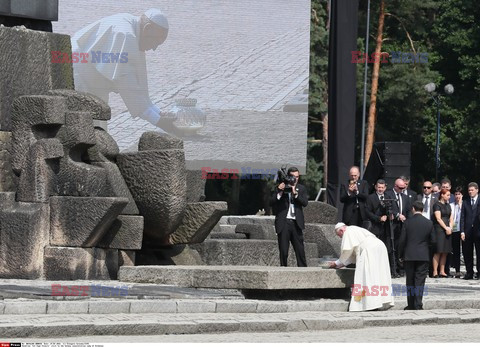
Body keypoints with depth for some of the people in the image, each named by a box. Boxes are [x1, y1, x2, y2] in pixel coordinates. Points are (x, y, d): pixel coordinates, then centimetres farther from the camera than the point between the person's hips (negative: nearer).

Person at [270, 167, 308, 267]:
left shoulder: (301, 188, 12)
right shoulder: (280, 187, 5)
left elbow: (305, 202, -2)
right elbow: (272, 202, -3)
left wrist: (295, 193, -11)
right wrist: (280, 192, -14)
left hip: (296, 223, 1)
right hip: (283, 223, -1)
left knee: (300, 250, -1)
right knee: (283, 250, 2)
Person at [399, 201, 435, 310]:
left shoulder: (407, 223, -7)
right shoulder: (429, 223, -3)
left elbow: (402, 240, -5)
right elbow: (433, 240, 4)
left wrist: (401, 253, 9)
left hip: (409, 256, 0)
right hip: (423, 256, 0)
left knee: (410, 280, 8)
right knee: (420, 280, 1)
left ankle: (411, 304, 10)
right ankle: (418, 304, -5)